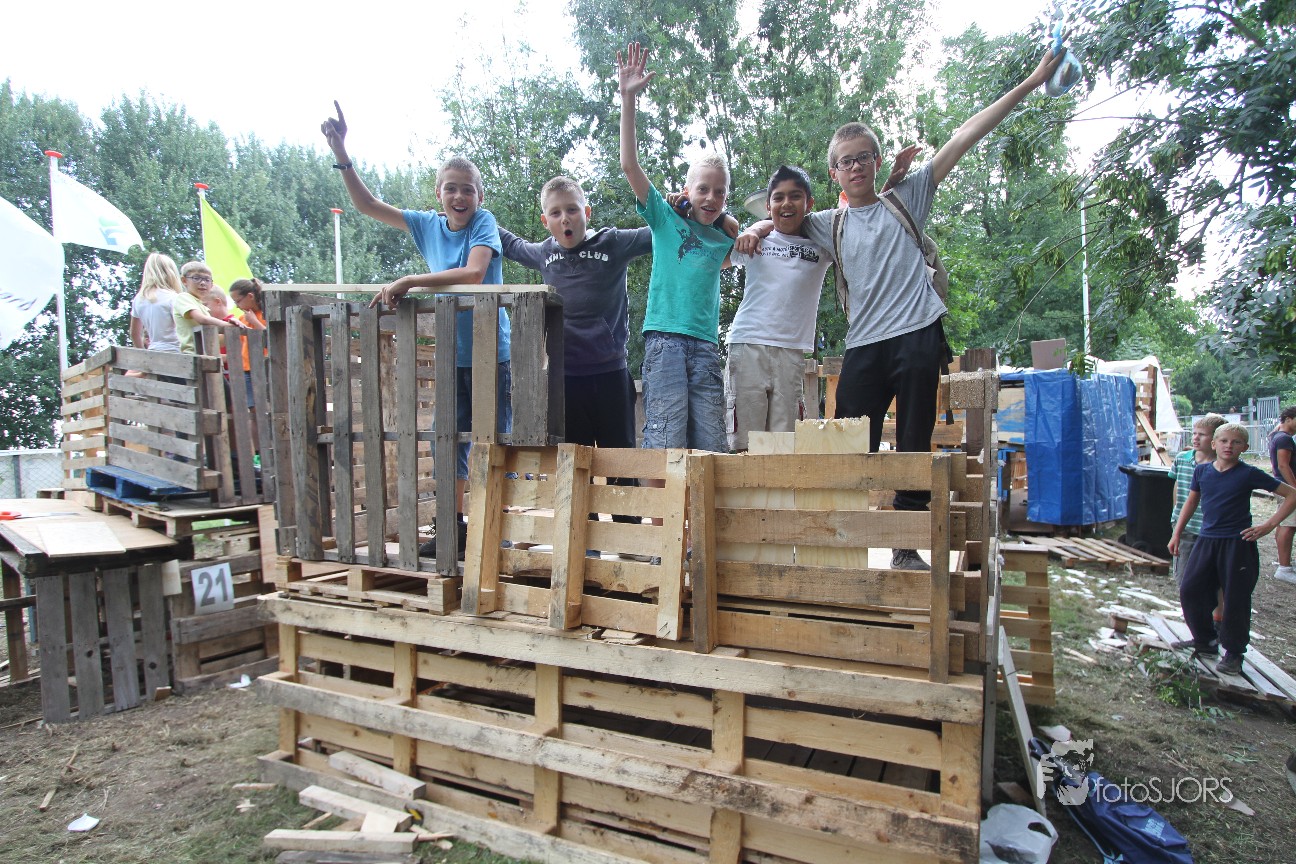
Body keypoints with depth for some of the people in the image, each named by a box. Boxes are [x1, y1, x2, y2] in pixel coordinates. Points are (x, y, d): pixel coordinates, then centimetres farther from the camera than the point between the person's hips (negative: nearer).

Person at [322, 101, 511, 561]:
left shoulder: (484, 223, -8)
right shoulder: (429, 224, 6)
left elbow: (473, 273, -25)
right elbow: (368, 205, 9)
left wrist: (409, 281, -26)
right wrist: (340, 153, -1)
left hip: (490, 352, -6)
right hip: (450, 354, 6)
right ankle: (453, 530, 25)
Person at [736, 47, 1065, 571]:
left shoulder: (906, 198, 12)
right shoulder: (830, 225, 15)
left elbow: (965, 137, 10)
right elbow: (782, 216, 25)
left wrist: (1029, 84, 9)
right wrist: (756, 230, 0)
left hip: (918, 336, -1)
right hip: (864, 345, 2)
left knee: (914, 447, 2)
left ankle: (905, 545, 11)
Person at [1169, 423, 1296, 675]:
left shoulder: (1249, 474, -8)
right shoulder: (1202, 471, 4)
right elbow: (1191, 501, 16)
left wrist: (1269, 525, -10)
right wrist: (1177, 534, 15)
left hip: (1238, 543, -4)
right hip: (1207, 540, 4)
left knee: (1235, 599, 1)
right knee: (1190, 590, 4)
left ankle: (1233, 653, 16)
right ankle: (1205, 642, 22)